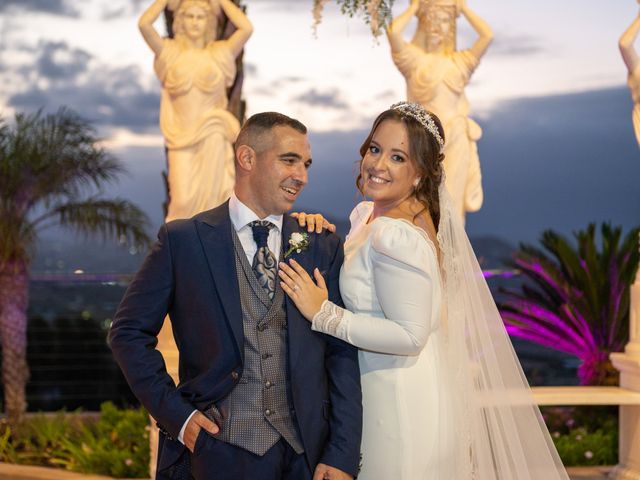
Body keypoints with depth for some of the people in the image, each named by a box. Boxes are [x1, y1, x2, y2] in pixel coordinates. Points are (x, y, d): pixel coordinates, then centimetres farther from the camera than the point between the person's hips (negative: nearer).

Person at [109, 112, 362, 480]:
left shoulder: (324, 248, 6)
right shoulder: (183, 240, 0)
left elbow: (343, 353, 2)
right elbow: (129, 332, 3)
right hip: (218, 449, -2)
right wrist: (175, 414, -6)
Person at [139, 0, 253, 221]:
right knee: (182, 201, -7)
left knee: (209, 199, 2)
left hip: (212, 137, 0)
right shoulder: (170, 52, 5)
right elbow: (144, 24, -9)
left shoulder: (219, 53, 4)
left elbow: (247, 28, -10)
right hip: (181, 138, 0)